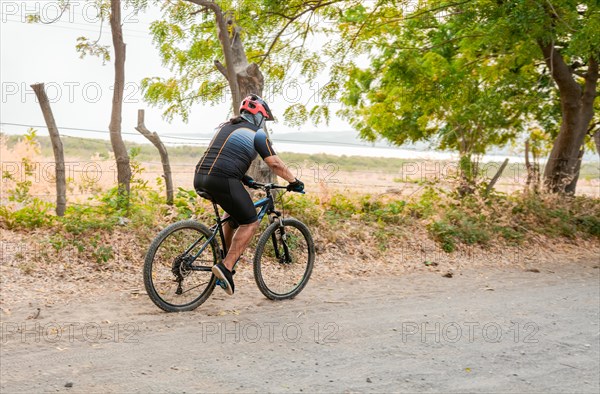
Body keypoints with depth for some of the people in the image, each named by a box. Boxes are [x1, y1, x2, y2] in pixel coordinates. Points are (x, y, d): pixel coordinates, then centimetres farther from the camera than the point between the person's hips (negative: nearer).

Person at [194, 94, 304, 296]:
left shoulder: (225, 126, 27)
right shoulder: (256, 133, 5)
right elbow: (275, 163, 2)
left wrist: (243, 177, 37)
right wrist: (294, 181, 13)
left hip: (200, 177, 8)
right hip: (223, 180, -8)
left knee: (235, 213, 30)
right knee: (250, 223, 3)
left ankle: (227, 258, 28)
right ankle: (226, 267, -9)